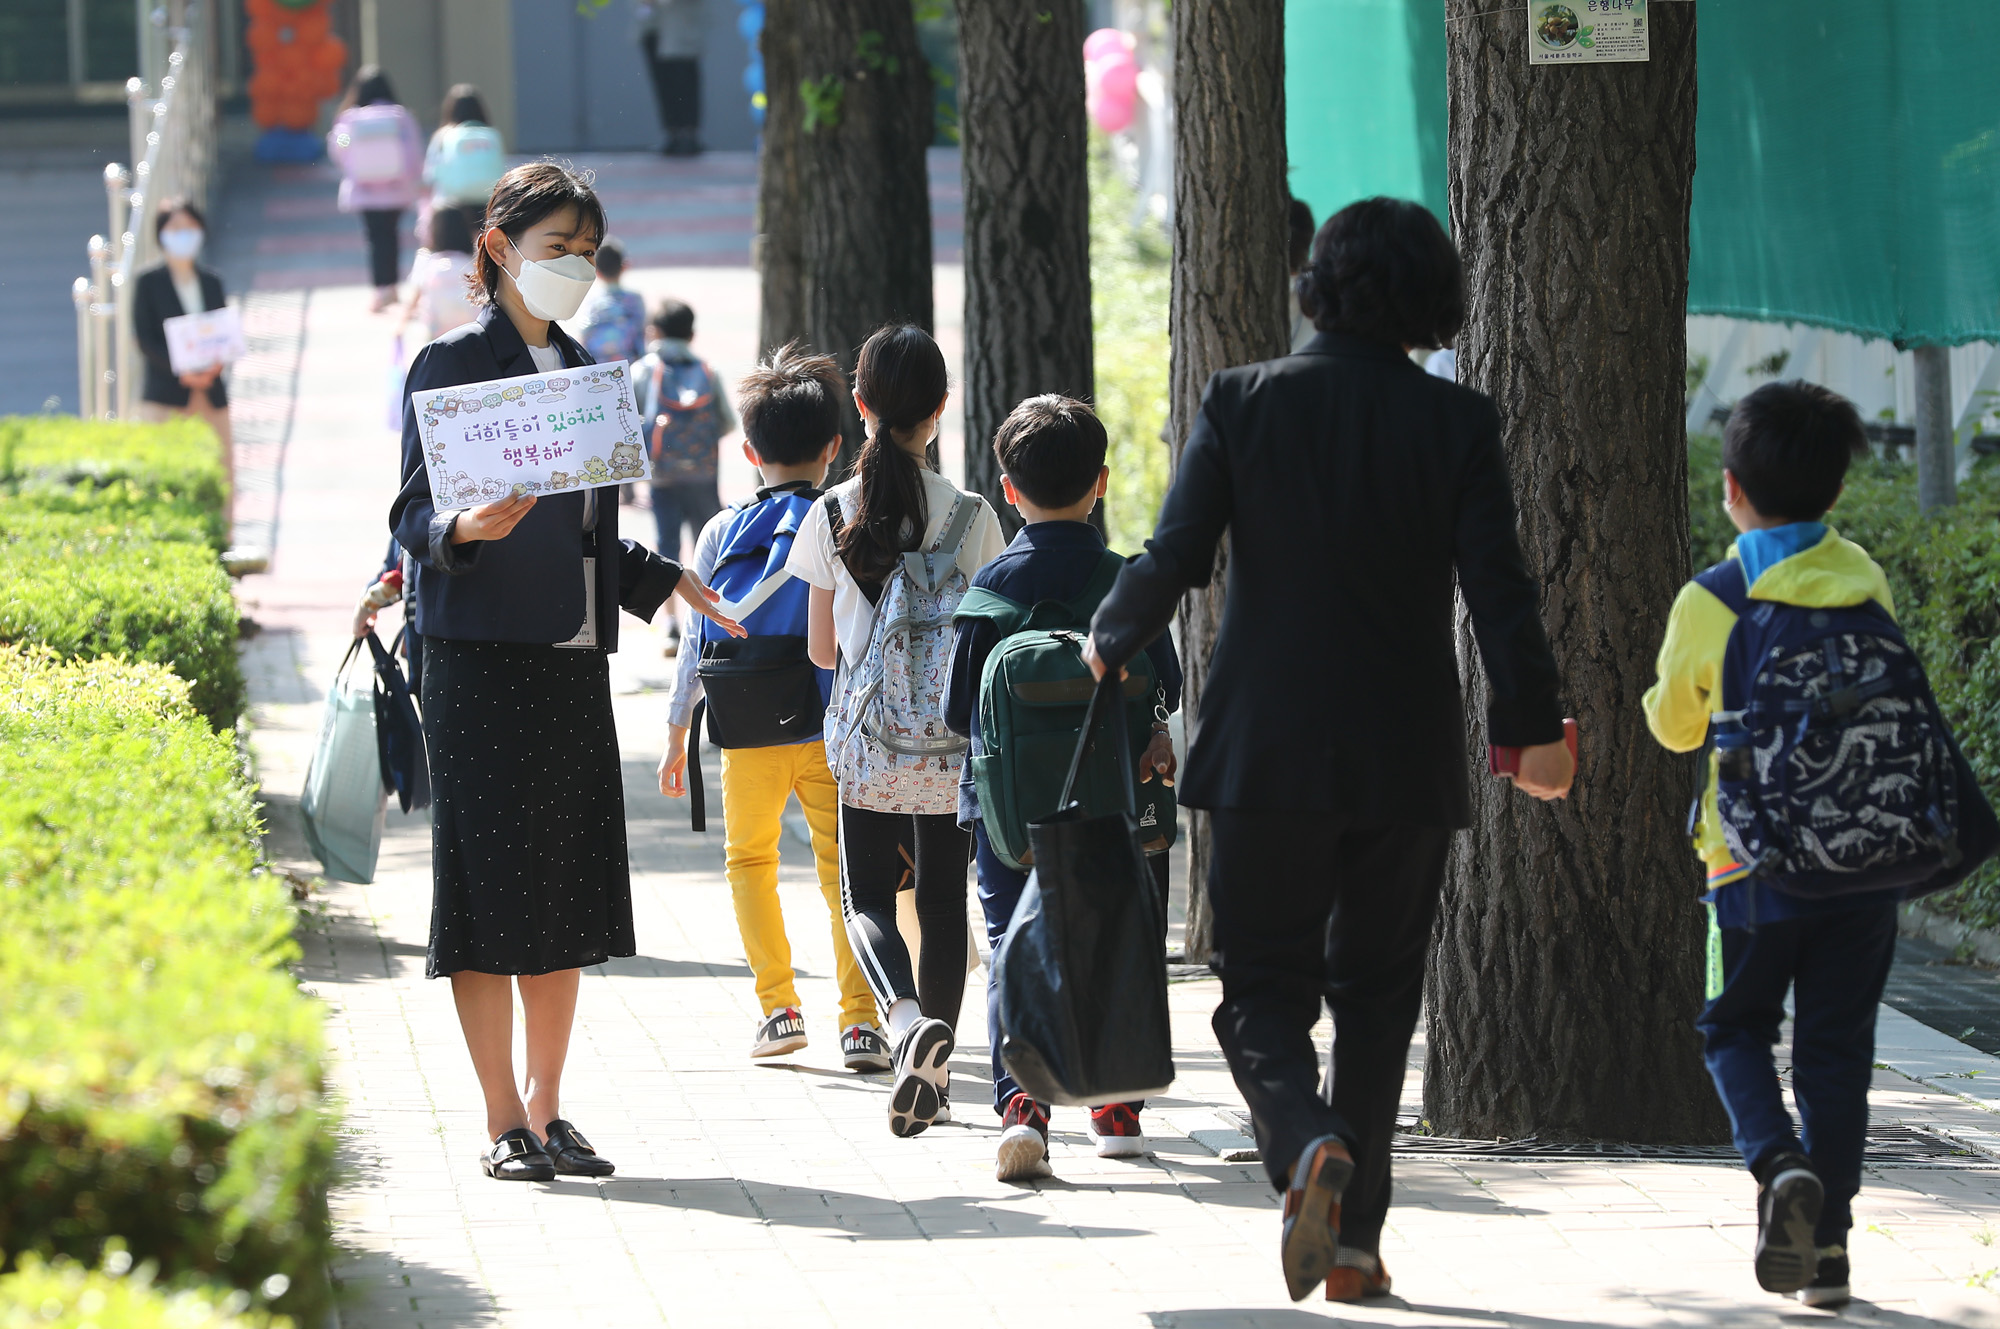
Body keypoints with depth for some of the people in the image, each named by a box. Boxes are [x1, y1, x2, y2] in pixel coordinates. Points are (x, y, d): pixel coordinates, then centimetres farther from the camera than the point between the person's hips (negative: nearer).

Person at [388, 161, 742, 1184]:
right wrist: (468, 526, -27)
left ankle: (548, 1113, 13)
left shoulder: (583, 372, 18)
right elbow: (413, 515, -8)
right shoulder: (453, 364, -3)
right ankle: (504, 1124, 1)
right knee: (492, 888, -5)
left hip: (573, 659, 7)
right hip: (482, 658, -7)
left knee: (568, 889, 6)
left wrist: (667, 581, 19)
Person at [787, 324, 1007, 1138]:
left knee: (867, 899, 8)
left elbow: (822, 649, 3)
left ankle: (908, 1019, -22)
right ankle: (932, 1074, 19)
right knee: (943, 903, 14)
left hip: (865, 742, 0)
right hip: (953, 742, 0)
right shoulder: (970, 518, -8)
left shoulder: (832, 516, -5)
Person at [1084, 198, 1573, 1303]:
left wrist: (1109, 642, 13)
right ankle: (1354, 1240, 12)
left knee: (1263, 985, 6)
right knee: (1376, 994, 13)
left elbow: (1175, 559, -6)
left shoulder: (1242, 401, -3)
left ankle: (1306, 1143, -24)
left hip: (1264, 754, -1)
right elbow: (1498, 589, -6)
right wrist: (1531, 728, 6)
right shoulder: (1458, 423, -2)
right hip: (1408, 758, 1)